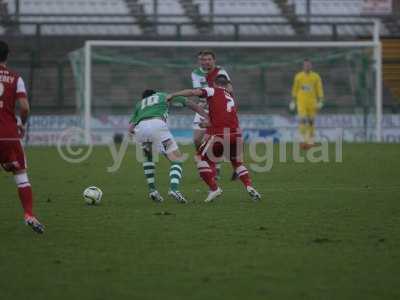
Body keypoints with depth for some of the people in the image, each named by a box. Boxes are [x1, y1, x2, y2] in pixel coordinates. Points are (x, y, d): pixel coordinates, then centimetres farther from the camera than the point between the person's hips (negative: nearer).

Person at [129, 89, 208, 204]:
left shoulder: (139, 104, 38)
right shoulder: (163, 96, 35)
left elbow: (131, 128, 22)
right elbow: (189, 104, 35)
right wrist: (207, 116, 38)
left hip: (140, 128, 3)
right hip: (157, 125, -3)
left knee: (147, 157, 33)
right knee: (176, 159, 3)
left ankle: (152, 189, 21)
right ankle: (174, 189, -22)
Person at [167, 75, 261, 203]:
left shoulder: (213, 91, 8)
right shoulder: (231, 97, 25)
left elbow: (194, 92, -6)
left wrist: (173, 95, 0)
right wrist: (208, 124, 44)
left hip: (218, 134, -5)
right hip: (235, 133, 5)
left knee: (202, 159, 12)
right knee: (237, 162, 25)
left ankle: (214, 188, 0)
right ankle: (249, 187, 5)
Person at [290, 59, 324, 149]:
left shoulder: (316, 76, 1)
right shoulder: (298, 76, 3)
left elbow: (319, 90, 1)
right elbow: (295, 89, 11)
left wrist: (320, 102, -7)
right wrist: (293, 101, 10)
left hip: (312, 103, 1)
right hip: (301, 102, -1)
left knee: (311, 121, 5)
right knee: (302, 120, -14)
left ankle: (311, 141, 14)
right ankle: (303, 140, -13)